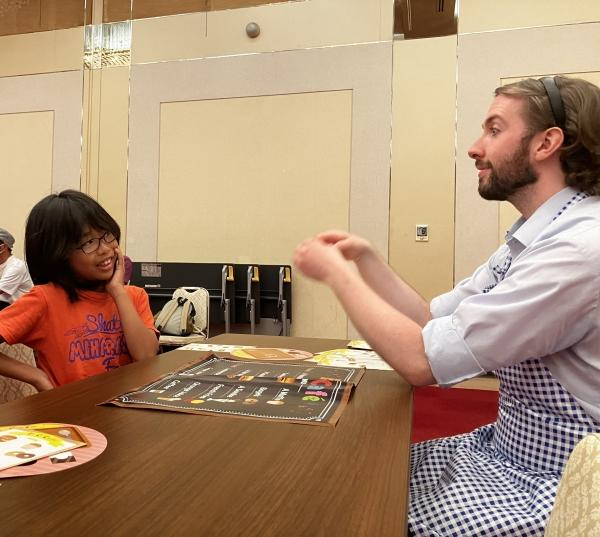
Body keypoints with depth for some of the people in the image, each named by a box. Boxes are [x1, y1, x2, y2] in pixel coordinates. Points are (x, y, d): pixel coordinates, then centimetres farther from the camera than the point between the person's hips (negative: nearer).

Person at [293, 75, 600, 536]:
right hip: (509, 448, 8)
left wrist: (335, 272, -15)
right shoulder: (536, 238, 4)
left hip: (552, 483, -7)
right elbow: (433, 321, 6)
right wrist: (365, 258, -4)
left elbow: (422, 359, -26)